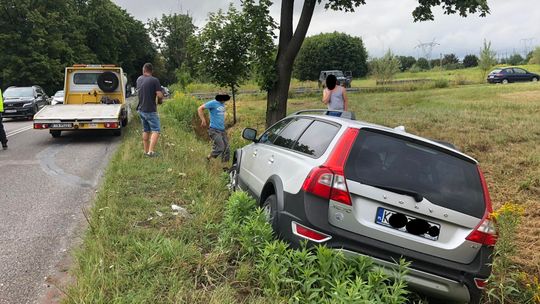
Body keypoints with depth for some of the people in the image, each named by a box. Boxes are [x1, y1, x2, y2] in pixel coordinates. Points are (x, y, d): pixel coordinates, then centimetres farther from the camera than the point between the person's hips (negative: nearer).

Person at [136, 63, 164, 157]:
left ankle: (146, 151, 19)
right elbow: (159, 95, -18)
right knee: (156, 130, -4)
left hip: (141, 109, 7)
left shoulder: (139, 79, 6)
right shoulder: (154, 80, -14)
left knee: (146, 130, 16)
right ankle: (151, 151, -14)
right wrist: (160, 100, 2)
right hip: (150, 110, -7)